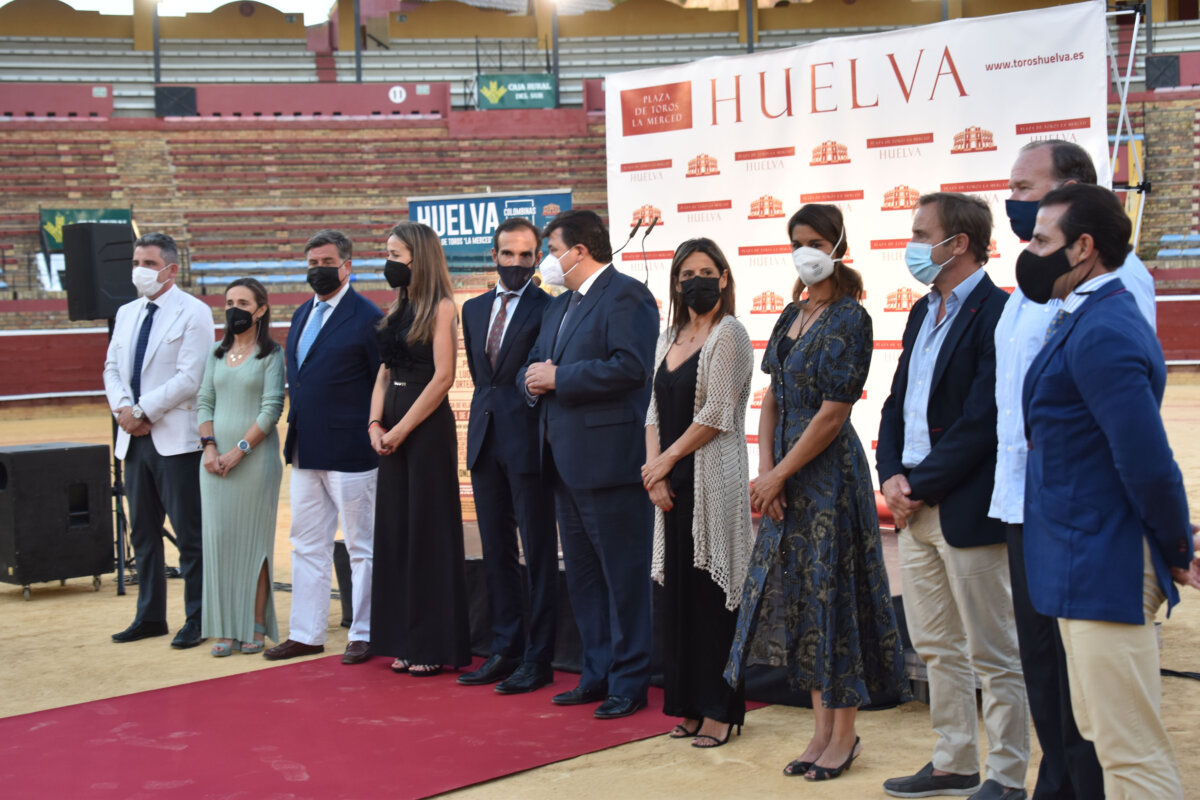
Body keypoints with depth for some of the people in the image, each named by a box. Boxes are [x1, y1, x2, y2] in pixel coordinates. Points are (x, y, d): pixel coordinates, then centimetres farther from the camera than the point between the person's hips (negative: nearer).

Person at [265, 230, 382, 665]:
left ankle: (363, 634, 13)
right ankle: (305, 634, 21)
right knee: (307, 546, 13)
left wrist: (373, 436, -11)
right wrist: (296, 430, 14)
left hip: (349, 453, -8)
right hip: (305, 451, 8)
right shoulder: (302, 315, 14)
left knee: (361, 547, 4)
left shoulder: (367, 318, -9)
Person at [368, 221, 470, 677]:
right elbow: (385, 372, 15)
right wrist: (375, 424, 1)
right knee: (396, 531, 9)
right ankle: (406, 640, 17)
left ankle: (436, 646, 5)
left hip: (427, 426, -8)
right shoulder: (398, 310, 14)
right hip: (393, 428, 8)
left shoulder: (440, 307, -8)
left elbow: (443, 377, -15)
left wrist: (401, 429, -13)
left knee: (429, 532, -2)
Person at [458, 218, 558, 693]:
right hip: (485, 440, 7)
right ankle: (505, 650, 21)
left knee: (539, 553, 0)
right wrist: (488, 413, 13)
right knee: (496, 551, 11)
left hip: (529, 440, -7)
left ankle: (538, 660, 5)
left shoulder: (549, 309, -6)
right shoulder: (474, 309, 14)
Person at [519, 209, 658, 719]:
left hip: (610, 461, -10)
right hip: (566, 462, 10)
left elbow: (629, 367, -23)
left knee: (624, 576, -2)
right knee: (581, 576, 14)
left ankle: (629, 683, 6)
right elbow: (533, 366, 23)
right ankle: (597, 674, 24)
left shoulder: (626, 296, -10)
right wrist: (533, 380, -1)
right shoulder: (558, 306, 21)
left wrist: (557, 378, -17)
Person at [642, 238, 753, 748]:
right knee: (679, 588, 8)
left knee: (714, 591, -4)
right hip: (671, 482, 7)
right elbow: (655, 411, 12)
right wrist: (655, 474, -1)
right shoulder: (668, 340, 16)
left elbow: (716, 414, -12)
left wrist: (665, 461, -7)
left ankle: (720, 710, 3)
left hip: (714, 479, -7)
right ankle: (689, 705, 16)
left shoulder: (728, 334, -6)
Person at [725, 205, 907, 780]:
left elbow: (833, 413, -15)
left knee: (833, 592, -1)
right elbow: (773, 398, 10)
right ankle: (822, 729, 21)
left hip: (829, 469, -8)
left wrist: (779, 474, -12)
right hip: (785, 474, 8)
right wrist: (764, 471, -2)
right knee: (795, 591, 10)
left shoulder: (849, 319, -12)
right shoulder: (792, 315, 12)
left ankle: (845, 734, 11)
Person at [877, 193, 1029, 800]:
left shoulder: (996, 313, -14)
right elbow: (898, 401, 17)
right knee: (937, 650, 16)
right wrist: (892, 476, 2)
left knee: (993, 656, 2)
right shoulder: (924, 312, 15)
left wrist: (919, 486, -15)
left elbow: (980, 422, -19)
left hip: (967, 511, -9)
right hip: (915, 509, 9)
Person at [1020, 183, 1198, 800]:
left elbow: (1147, 462, -24)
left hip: (1106, 570, -11)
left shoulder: (1101, 333, -20)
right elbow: (1143, 459, 18)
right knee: (1102, 734, 19)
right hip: (1088, 564, 11)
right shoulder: (1089, 321, 14)